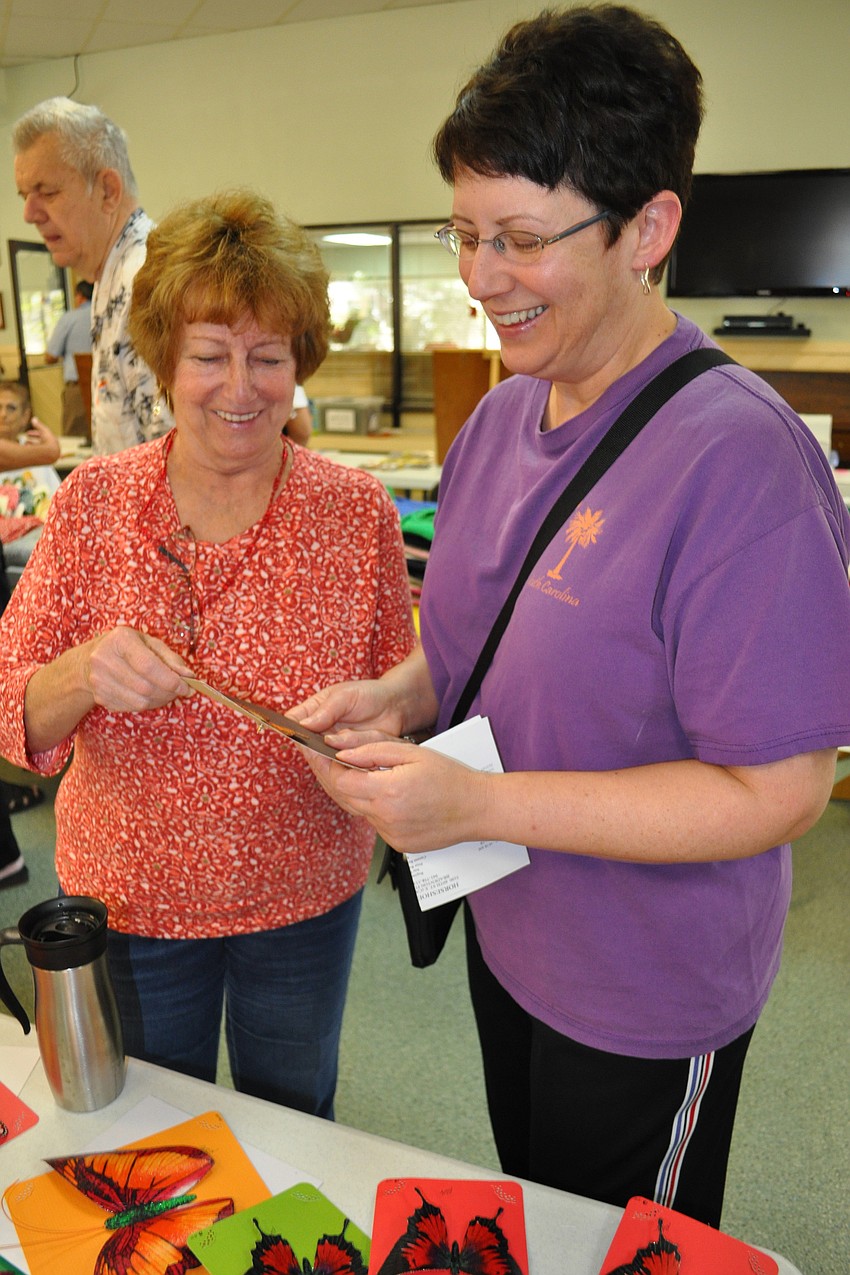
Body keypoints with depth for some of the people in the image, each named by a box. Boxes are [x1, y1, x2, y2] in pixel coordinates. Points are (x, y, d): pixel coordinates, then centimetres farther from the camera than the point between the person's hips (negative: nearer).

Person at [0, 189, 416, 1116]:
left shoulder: (358, 512, -12)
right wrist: (81, 675, -30)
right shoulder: (91, 504, -11)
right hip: (126, 894, 1)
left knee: (292, 1121, 25)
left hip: (304, 899, 0)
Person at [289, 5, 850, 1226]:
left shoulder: (738, 460, -28)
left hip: (646, 1000, -7)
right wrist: (401, 697, -11)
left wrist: (479, 805, -30)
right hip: (507, 935, 7)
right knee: (526, 1226, 30)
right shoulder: (505, 412, -2)